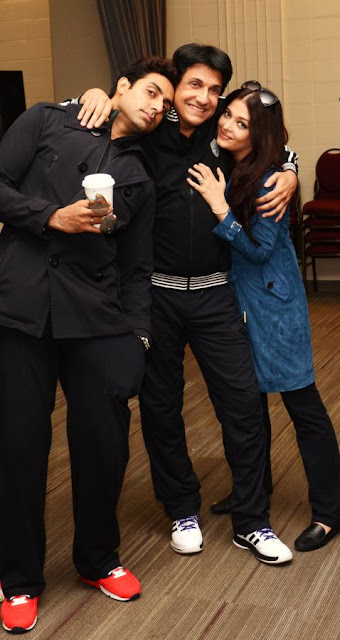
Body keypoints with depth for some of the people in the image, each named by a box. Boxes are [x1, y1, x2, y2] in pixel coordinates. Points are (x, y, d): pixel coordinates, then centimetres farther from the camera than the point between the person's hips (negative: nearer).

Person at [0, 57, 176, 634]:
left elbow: (136, 270, 14)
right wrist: (52, 217, -10)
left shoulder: (140, 179, 16)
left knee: (105, 443, 3)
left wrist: (138, 338, 4)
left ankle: (98, 559, 29)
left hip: (96, 320, 3)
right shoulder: (47, 122, 9)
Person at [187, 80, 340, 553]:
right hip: (234, 299, 8)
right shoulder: (218, 166, 1)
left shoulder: (269, 179, -19)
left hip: (273, 304, -8)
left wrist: (220, 208, -22)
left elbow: (260, 248, -19)